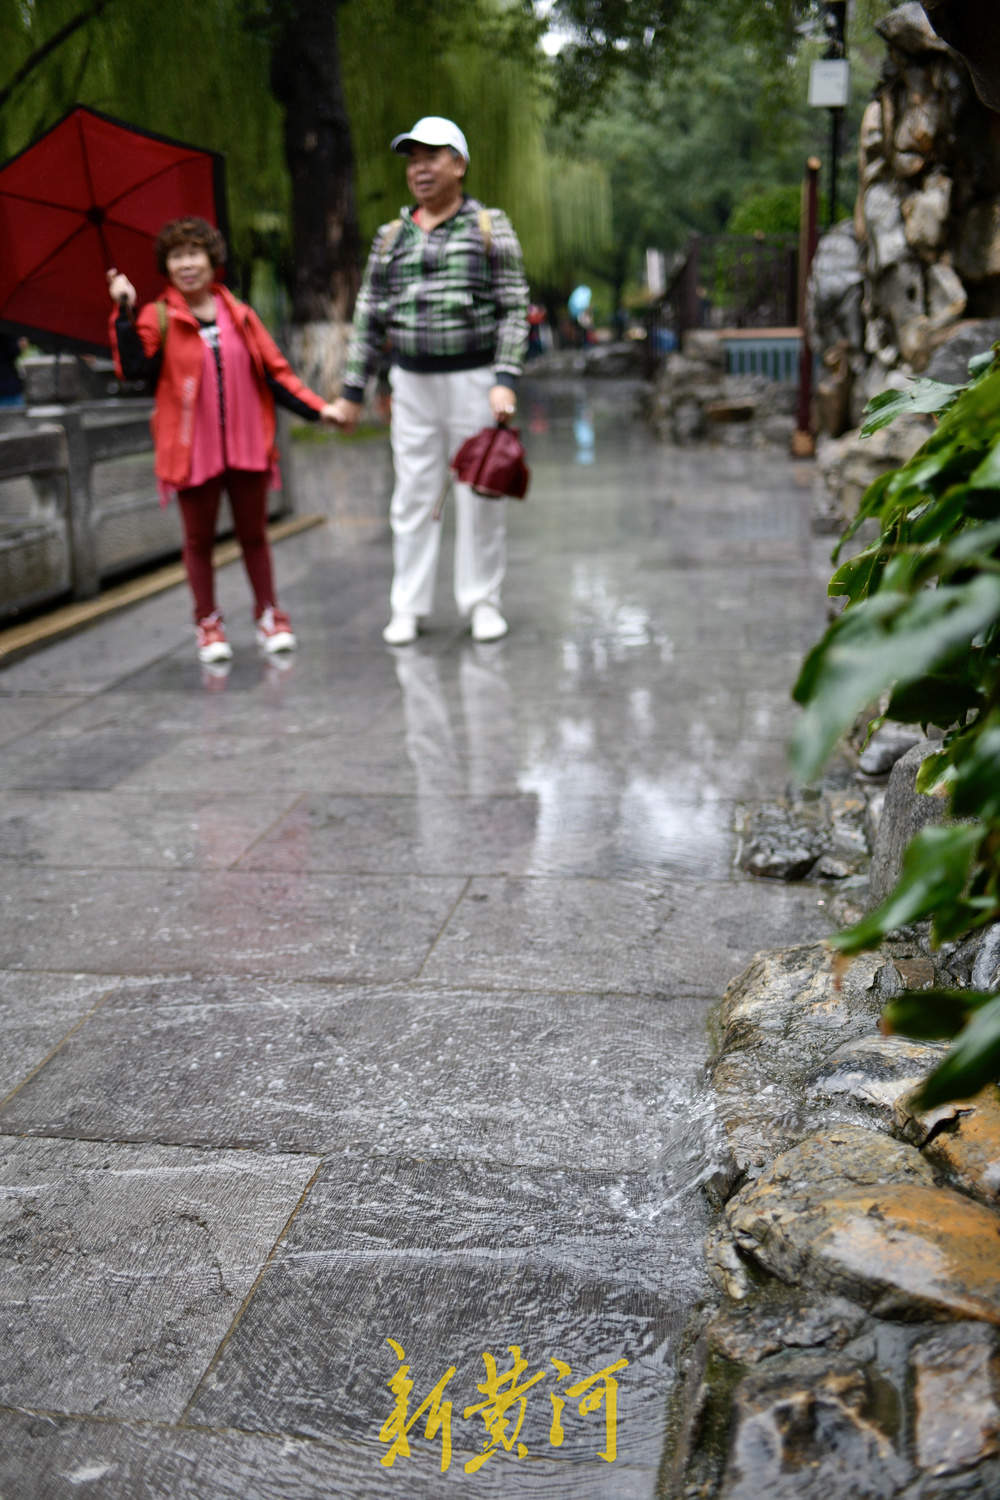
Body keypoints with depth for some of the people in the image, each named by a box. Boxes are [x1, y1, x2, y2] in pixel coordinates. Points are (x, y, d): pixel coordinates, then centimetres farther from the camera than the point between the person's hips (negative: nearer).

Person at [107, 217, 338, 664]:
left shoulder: (239, 315, 6)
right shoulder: (158, 318, -1)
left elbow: (275, 373, 8)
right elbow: (134, 368, -15)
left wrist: (318, 409, 0)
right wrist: (124, 313, -21)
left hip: (246, 444, 2)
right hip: (193, 449, -2)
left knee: (253, 534, 11)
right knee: (199, 539, 8)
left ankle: (269, 615, 24)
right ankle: (207, 623, 21)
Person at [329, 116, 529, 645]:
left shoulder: (489, 226, 2)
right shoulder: (392, 236, 10)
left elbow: (515, 308, -3)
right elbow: (370, 317, 11)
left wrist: (505, 380, -14)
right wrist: (351, 391, 8)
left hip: (474, 378, -2)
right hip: (413, 383, 3)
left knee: (480, 495, 3)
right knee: (412, 496, 3)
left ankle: (482, 602, 14)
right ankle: (408, 607, 11)